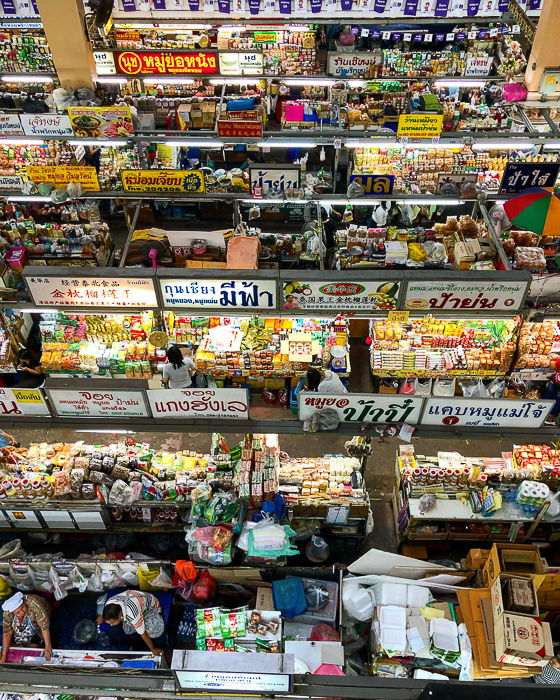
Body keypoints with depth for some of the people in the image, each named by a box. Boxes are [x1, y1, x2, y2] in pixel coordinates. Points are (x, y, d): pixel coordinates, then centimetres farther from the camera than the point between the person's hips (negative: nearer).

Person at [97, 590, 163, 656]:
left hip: (152, 605, -5)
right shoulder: (109, 604, -27)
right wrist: (102, 617, -12)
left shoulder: (133, 614, -45)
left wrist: (153, 649, -18)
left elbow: (143, 634, -29)